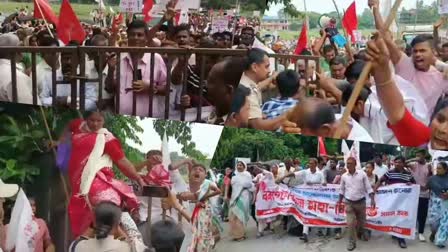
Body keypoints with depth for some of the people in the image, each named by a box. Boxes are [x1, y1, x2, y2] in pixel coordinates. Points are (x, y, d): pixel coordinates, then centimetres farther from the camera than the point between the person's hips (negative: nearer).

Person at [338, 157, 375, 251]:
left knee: (361, 221, 14)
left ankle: (360, 233, 46)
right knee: (350, 223, -7)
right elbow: (342, 190, 11)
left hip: (361, 202, 0)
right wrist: (340, 202, 12)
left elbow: (368, 188, -5)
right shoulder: (344, 176, -1)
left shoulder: (362, 174, -7)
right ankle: (352, 243, 5)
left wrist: (372, 199, -15)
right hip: (349, 203, 0)